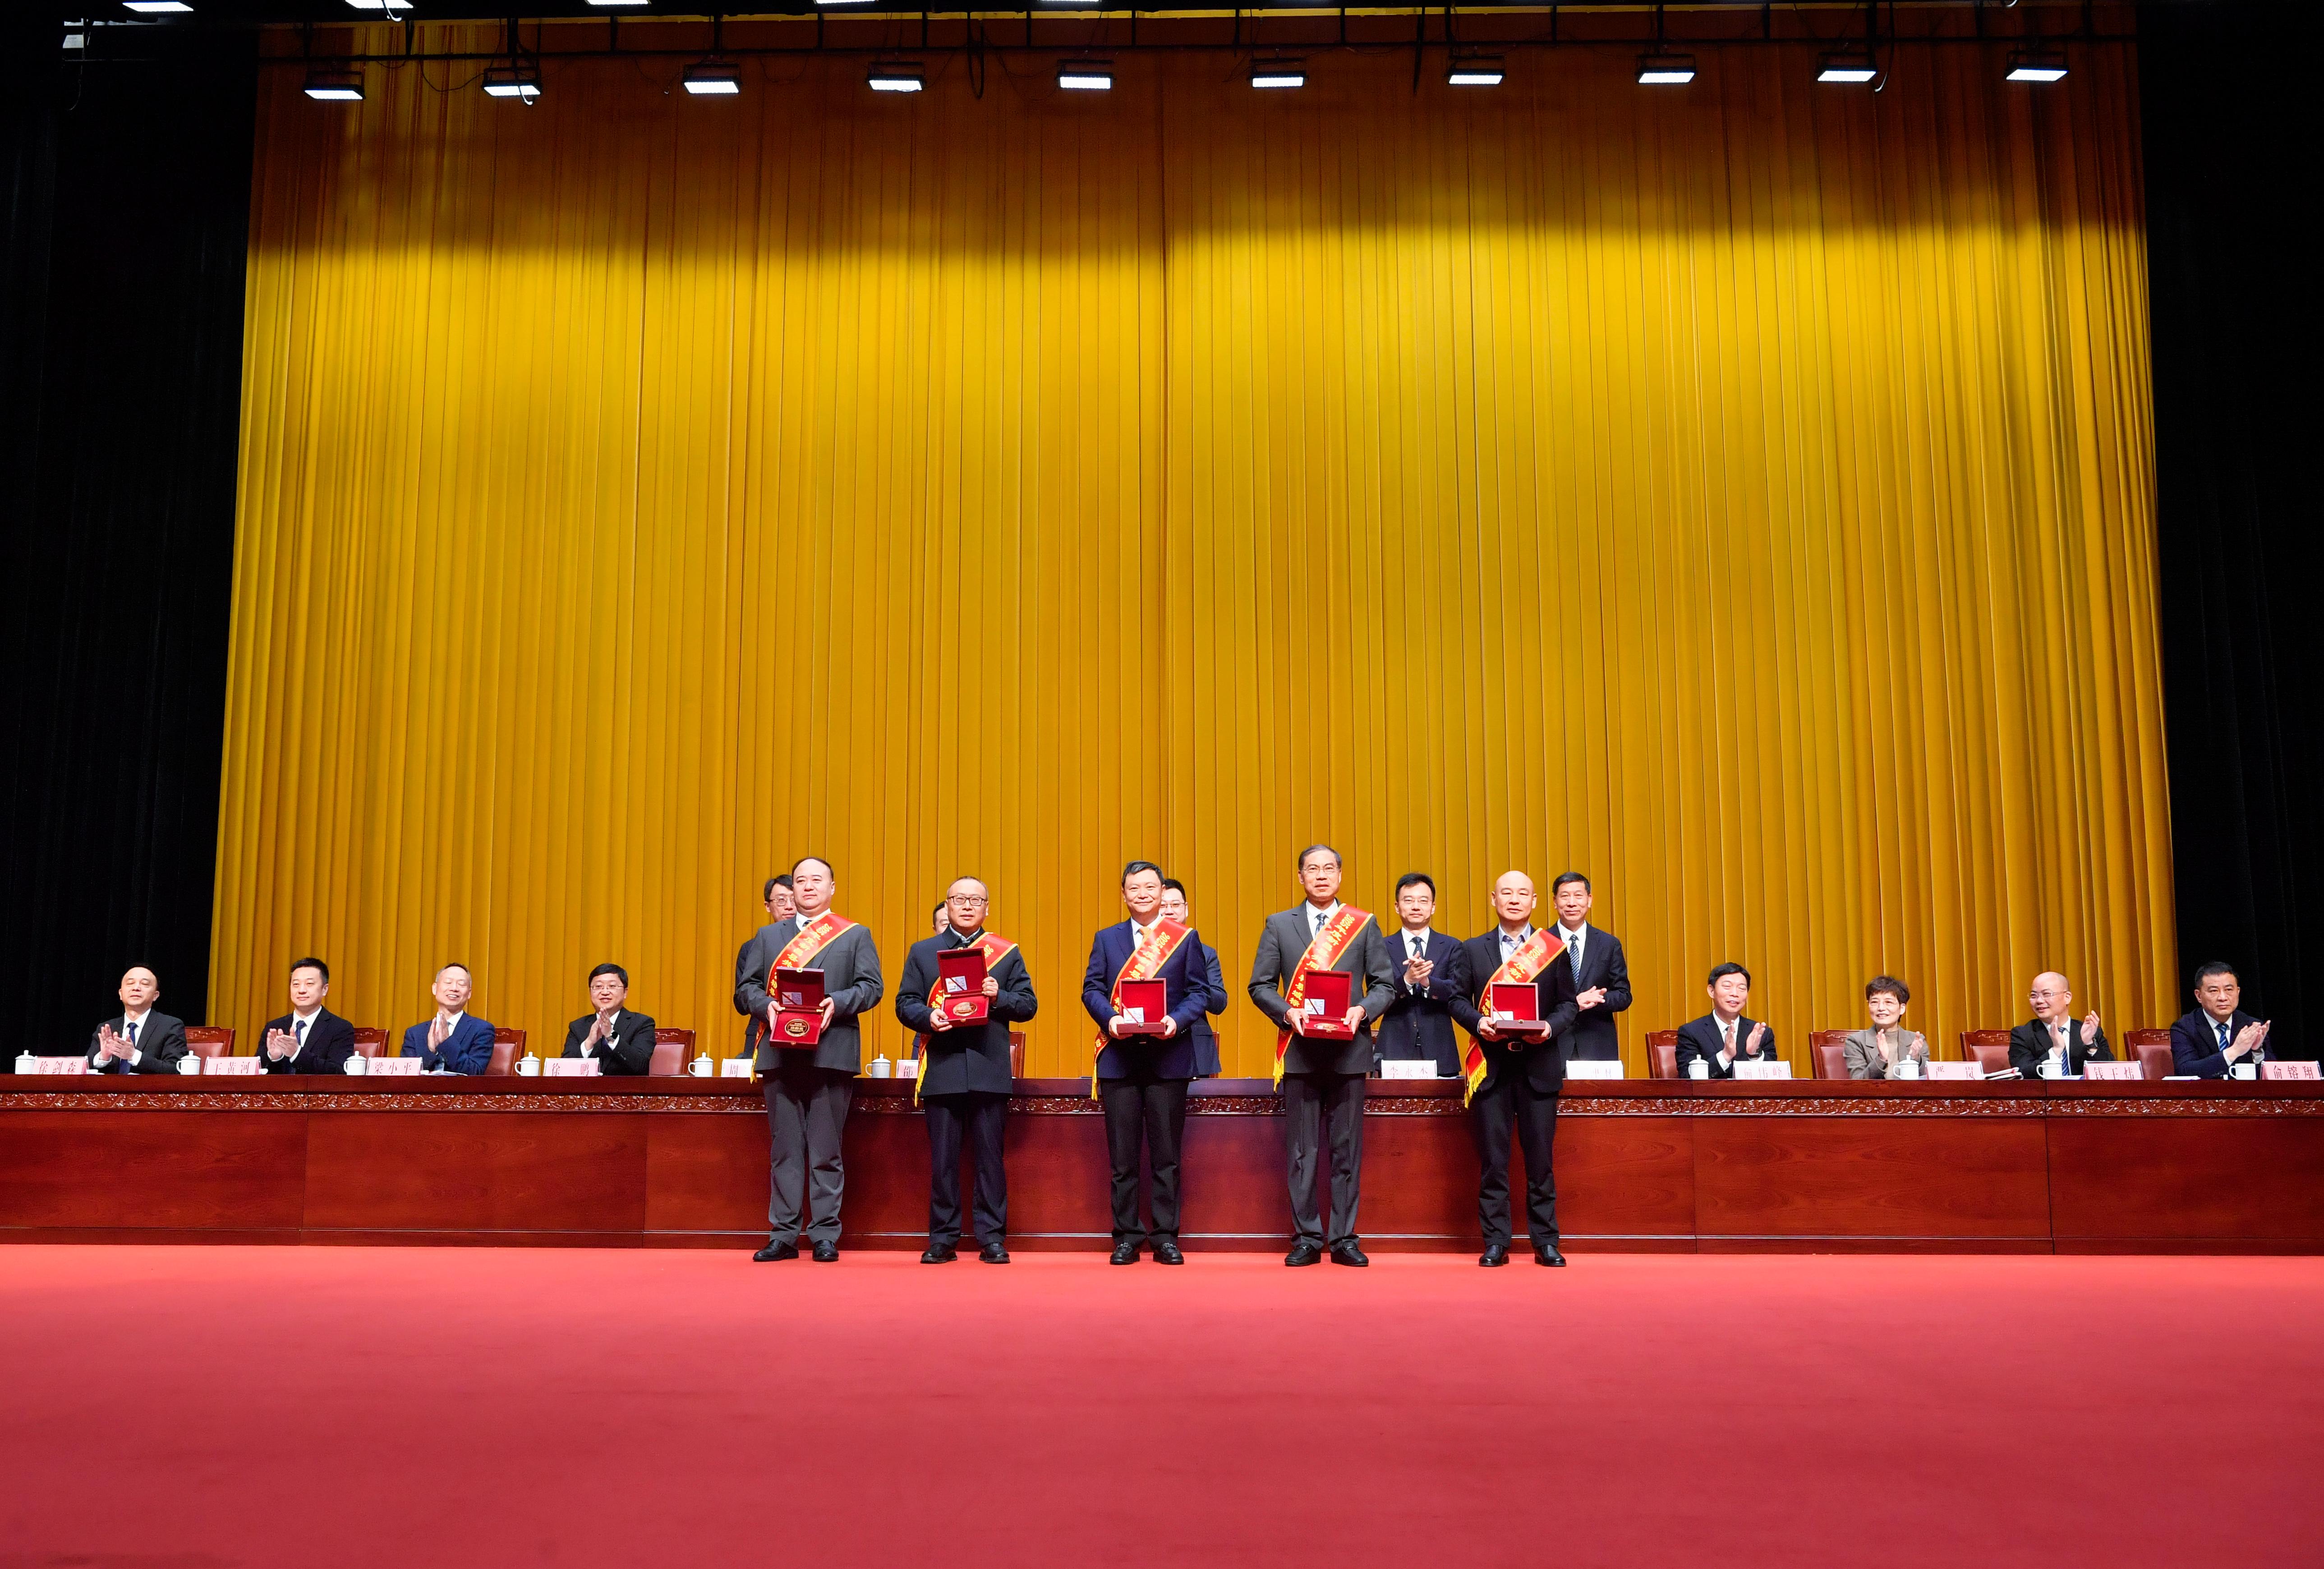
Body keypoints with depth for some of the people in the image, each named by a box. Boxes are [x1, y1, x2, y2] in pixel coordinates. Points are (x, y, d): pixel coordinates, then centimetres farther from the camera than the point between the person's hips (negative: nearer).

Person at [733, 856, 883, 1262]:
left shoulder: (855, 936, 12)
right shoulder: (768, 936, 19)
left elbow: (872, 987, 2)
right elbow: (746, 987, 12)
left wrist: (838, 1003, -15)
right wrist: (766, 1005, -9)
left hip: (832, 1052, -2)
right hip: (780, 1053, 2)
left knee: (826, 1151, -1)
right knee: (784, 1149, 3)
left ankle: (826, 1236, 4)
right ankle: (783, 1235, 8)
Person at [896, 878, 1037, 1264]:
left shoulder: (1007, 953, 12)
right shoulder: (922, 952, 14)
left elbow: (1027, 1005, 7)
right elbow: (905, 1003, 8)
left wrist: (998, 996, -11)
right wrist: (928, 1017, -12)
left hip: (990, 1069, 0)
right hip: (942, 1069, 1)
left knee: (990, 1156, 1)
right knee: (943, 1159, 3)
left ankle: (992, 1238, 6)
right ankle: (943, 1239, 10)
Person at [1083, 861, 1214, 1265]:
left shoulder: (1186, 938, 8)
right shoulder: (1106, 938, 13)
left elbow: (1199, 991, 3)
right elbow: (1091, 988, 6)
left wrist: (1177, 1020, -15)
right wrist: (1109, 1018, -13)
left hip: (1168, 1055, -1)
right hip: (1119, 1055, 1)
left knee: (1166, 1153, 2)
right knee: (1123, 1155, 3)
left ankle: (1165, 1237, 9)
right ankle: (1127, 1236, 11)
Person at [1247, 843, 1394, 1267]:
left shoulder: (1365, 924, 9)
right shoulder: (1279, 925, 9)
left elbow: (1383, 985, 7)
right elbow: (1260, 985, 6)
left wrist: (1363, 1010, -12)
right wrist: (1286, 1012, -11)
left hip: (1350, 1049, 0)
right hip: (1299, 1050, 0)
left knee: (1347, 1148, 2)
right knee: (1301, 1150, 2)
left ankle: (1344, 1239, 9)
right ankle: (1306, 1238, 8)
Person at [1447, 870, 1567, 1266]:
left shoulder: (1553, 948, 8)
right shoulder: (1473, 949, 11)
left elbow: (1568, 1003, 6)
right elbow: (1458, 999, 8)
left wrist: (1551, 1027, -13)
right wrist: (1478, 1022, -11)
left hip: (1538, 1065, 0)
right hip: (1491, 1065, 1)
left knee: (1541, 1158, 2)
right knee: (1492, 1159, 2)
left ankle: (1546, 1242, 10)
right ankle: (1496, 1243, 7)